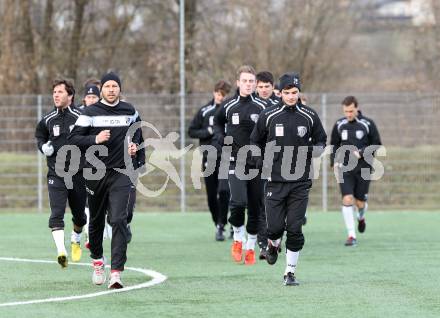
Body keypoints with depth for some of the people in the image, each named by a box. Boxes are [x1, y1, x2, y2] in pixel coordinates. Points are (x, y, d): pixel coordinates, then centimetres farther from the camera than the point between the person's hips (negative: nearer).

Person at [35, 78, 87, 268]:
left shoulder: (81, 117, -5)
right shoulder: (48, 120, 4)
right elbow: (39, 137, 21)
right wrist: (43, 147, 1)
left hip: (78, 173, -1)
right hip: (56, 174, 1)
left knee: (79, 214, 15)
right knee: (56, 214, -17)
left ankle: (76, 240, 45)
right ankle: (61, 251, -25)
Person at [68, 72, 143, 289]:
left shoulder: (129, 111, 7)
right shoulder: (90, 112, -2)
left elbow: (137, 130, 28)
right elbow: (74, 138, -6)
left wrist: (135, 144, 9)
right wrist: (95, 139, -21)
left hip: (121, 174, 0)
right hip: (96, 173, 0)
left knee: (119, 220, -14)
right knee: (96, 220, 13)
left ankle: (116, 272, -19)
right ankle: (97, 259, 40)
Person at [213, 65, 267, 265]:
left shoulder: (262, 107, 0)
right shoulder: (228, 106, 3)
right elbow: (217, 122, 23)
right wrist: (220, 138, 5)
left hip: (257, 163, 1)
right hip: (235, 161, -1)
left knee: (256, 207, 4)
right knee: (238, 201, -19)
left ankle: (251, 248, 19)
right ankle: (238, 239, 5)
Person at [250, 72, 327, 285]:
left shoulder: (310, 116, 3)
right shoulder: (268, 116, 0)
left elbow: (321, 142, 13)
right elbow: (255, 142, 13)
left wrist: (314, 150, -8)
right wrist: (263, 161, 2)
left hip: (300, 182, 0)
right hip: (275, 180, 0)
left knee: (294, 229, -4)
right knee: (275, 227, -4)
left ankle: (290, 272, 7)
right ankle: (273, 246, 32)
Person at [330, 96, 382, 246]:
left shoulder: (368, 124, -4)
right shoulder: (339, 125, 3)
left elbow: (377, 144, 0)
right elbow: (334, 144, 15)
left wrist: (362, 152, -15)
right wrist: (334, 161, 0)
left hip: (363, 168, -1)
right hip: (345, 168, 1)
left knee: (360, 202, 5)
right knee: (347, 200, -14)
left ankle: (361, 217, 43)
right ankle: (351, 235, -10)